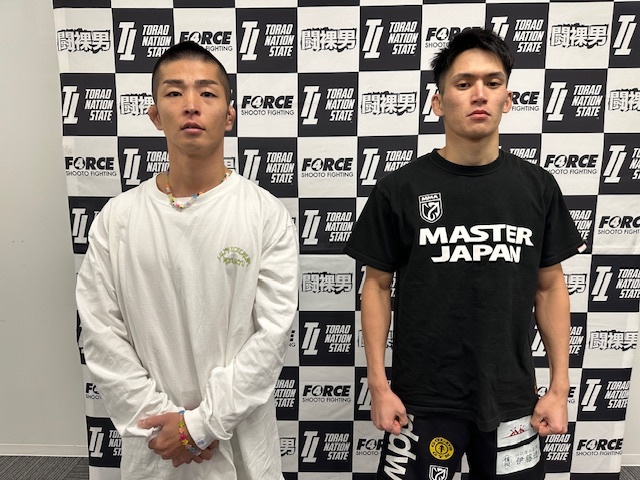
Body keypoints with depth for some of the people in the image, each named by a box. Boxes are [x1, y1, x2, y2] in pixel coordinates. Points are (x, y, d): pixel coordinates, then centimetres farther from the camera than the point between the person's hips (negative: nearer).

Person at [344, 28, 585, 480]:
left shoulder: (537, 187, -2)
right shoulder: (399, 190, -9)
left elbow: (550, 287, 5)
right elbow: (377, 286, -3)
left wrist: (560, 386, 3)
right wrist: (379, 384, -6)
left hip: (511, 398, 3)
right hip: (422, 399, -2)